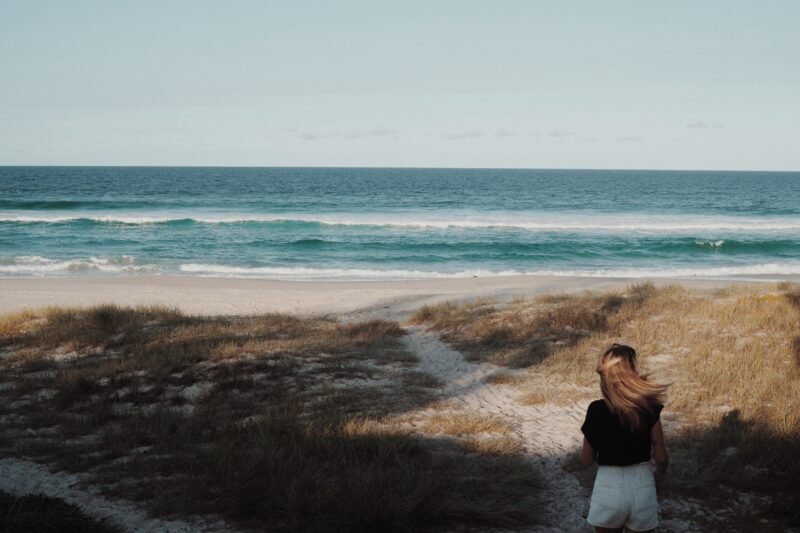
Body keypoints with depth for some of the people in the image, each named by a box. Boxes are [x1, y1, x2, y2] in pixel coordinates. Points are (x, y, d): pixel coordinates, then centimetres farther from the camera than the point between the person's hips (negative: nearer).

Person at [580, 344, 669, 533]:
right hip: (642, 486, 0)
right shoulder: (649, 408, -10)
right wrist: (658, 478, 16)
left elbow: (586, 460, -4)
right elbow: (662, 457, -4)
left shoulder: (596, 410, -11)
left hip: (608, 487, 0)